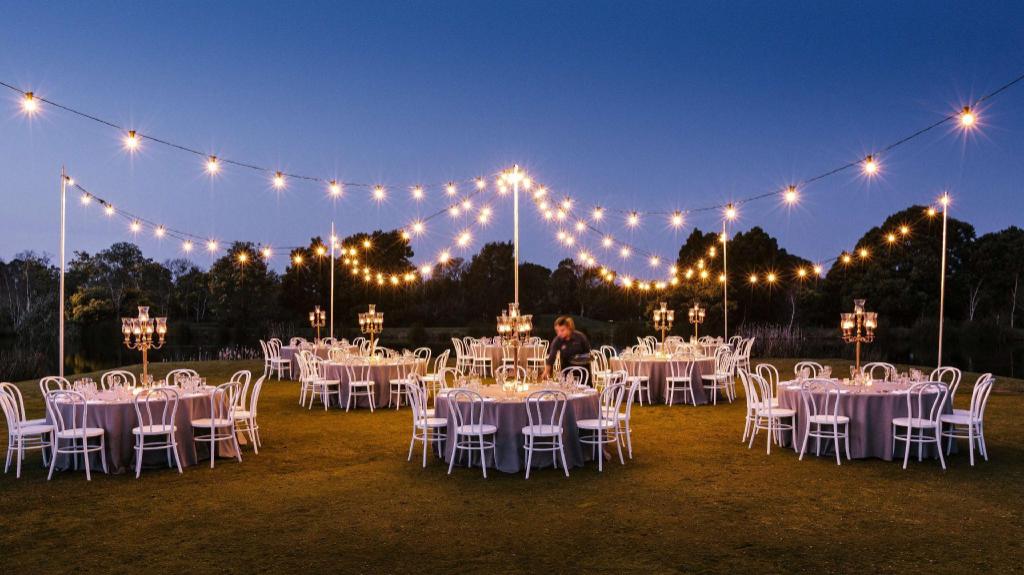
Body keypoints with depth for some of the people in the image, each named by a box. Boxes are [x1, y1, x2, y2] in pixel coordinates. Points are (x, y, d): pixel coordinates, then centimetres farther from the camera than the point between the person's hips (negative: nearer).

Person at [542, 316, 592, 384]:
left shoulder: (580, 337, -17)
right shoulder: (557, 341, -17)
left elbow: (588, 352, -1)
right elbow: (551, 358, -25)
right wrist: (546, 372, -39)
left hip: (583, 370, 0)